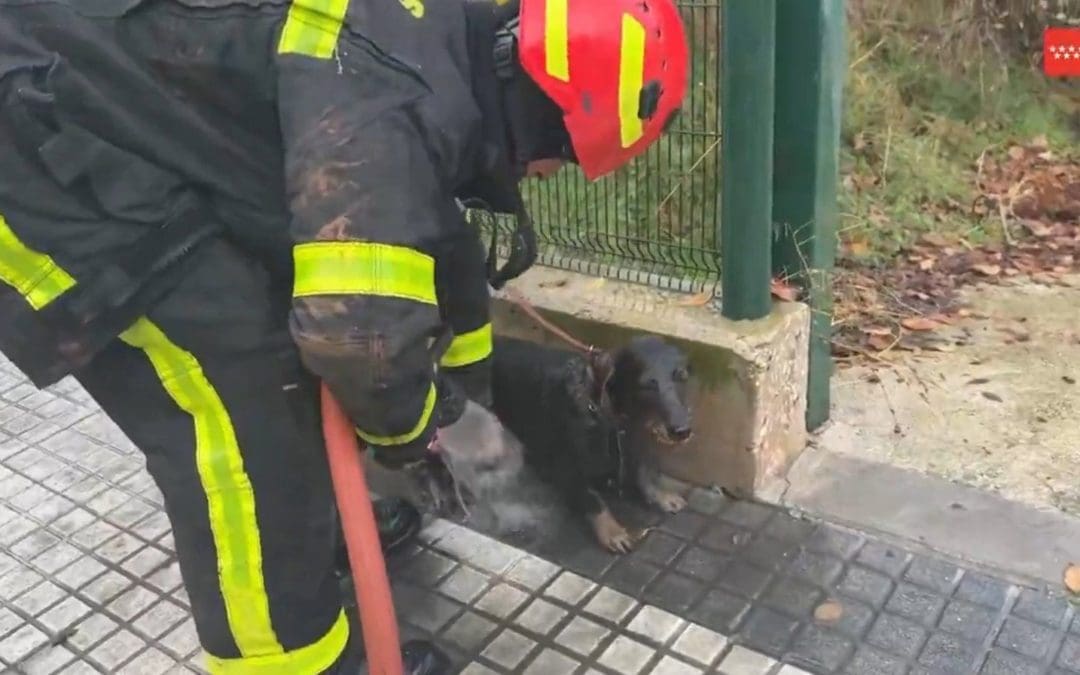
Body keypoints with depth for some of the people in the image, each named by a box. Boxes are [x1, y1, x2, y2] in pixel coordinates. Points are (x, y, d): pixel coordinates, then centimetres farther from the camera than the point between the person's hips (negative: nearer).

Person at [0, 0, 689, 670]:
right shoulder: (399, 92, -28)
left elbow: (432, 233, 20)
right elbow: (360, 326, -33)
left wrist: (468, 370, 31)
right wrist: (406, 422, -9)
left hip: (108, 138, 10)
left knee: (284, 340, 15)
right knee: (241, 395, -10)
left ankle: (310, 525, 37)